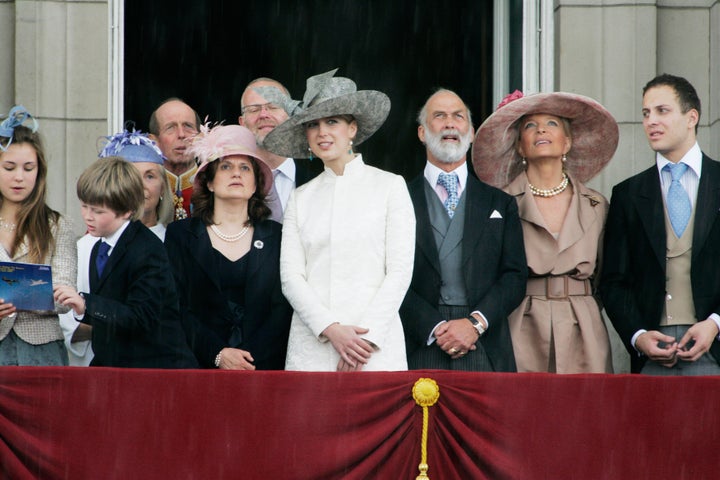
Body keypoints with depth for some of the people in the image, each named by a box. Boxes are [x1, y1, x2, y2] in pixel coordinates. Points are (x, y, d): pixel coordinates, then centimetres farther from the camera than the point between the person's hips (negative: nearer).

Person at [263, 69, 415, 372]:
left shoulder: (389, 187, 5)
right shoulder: (301, 198, 13)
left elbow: (400, 271, 0)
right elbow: (290, 276, 5)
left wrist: (367, 338, -10)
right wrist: (331, 330, -9)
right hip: (310, 345, 2)